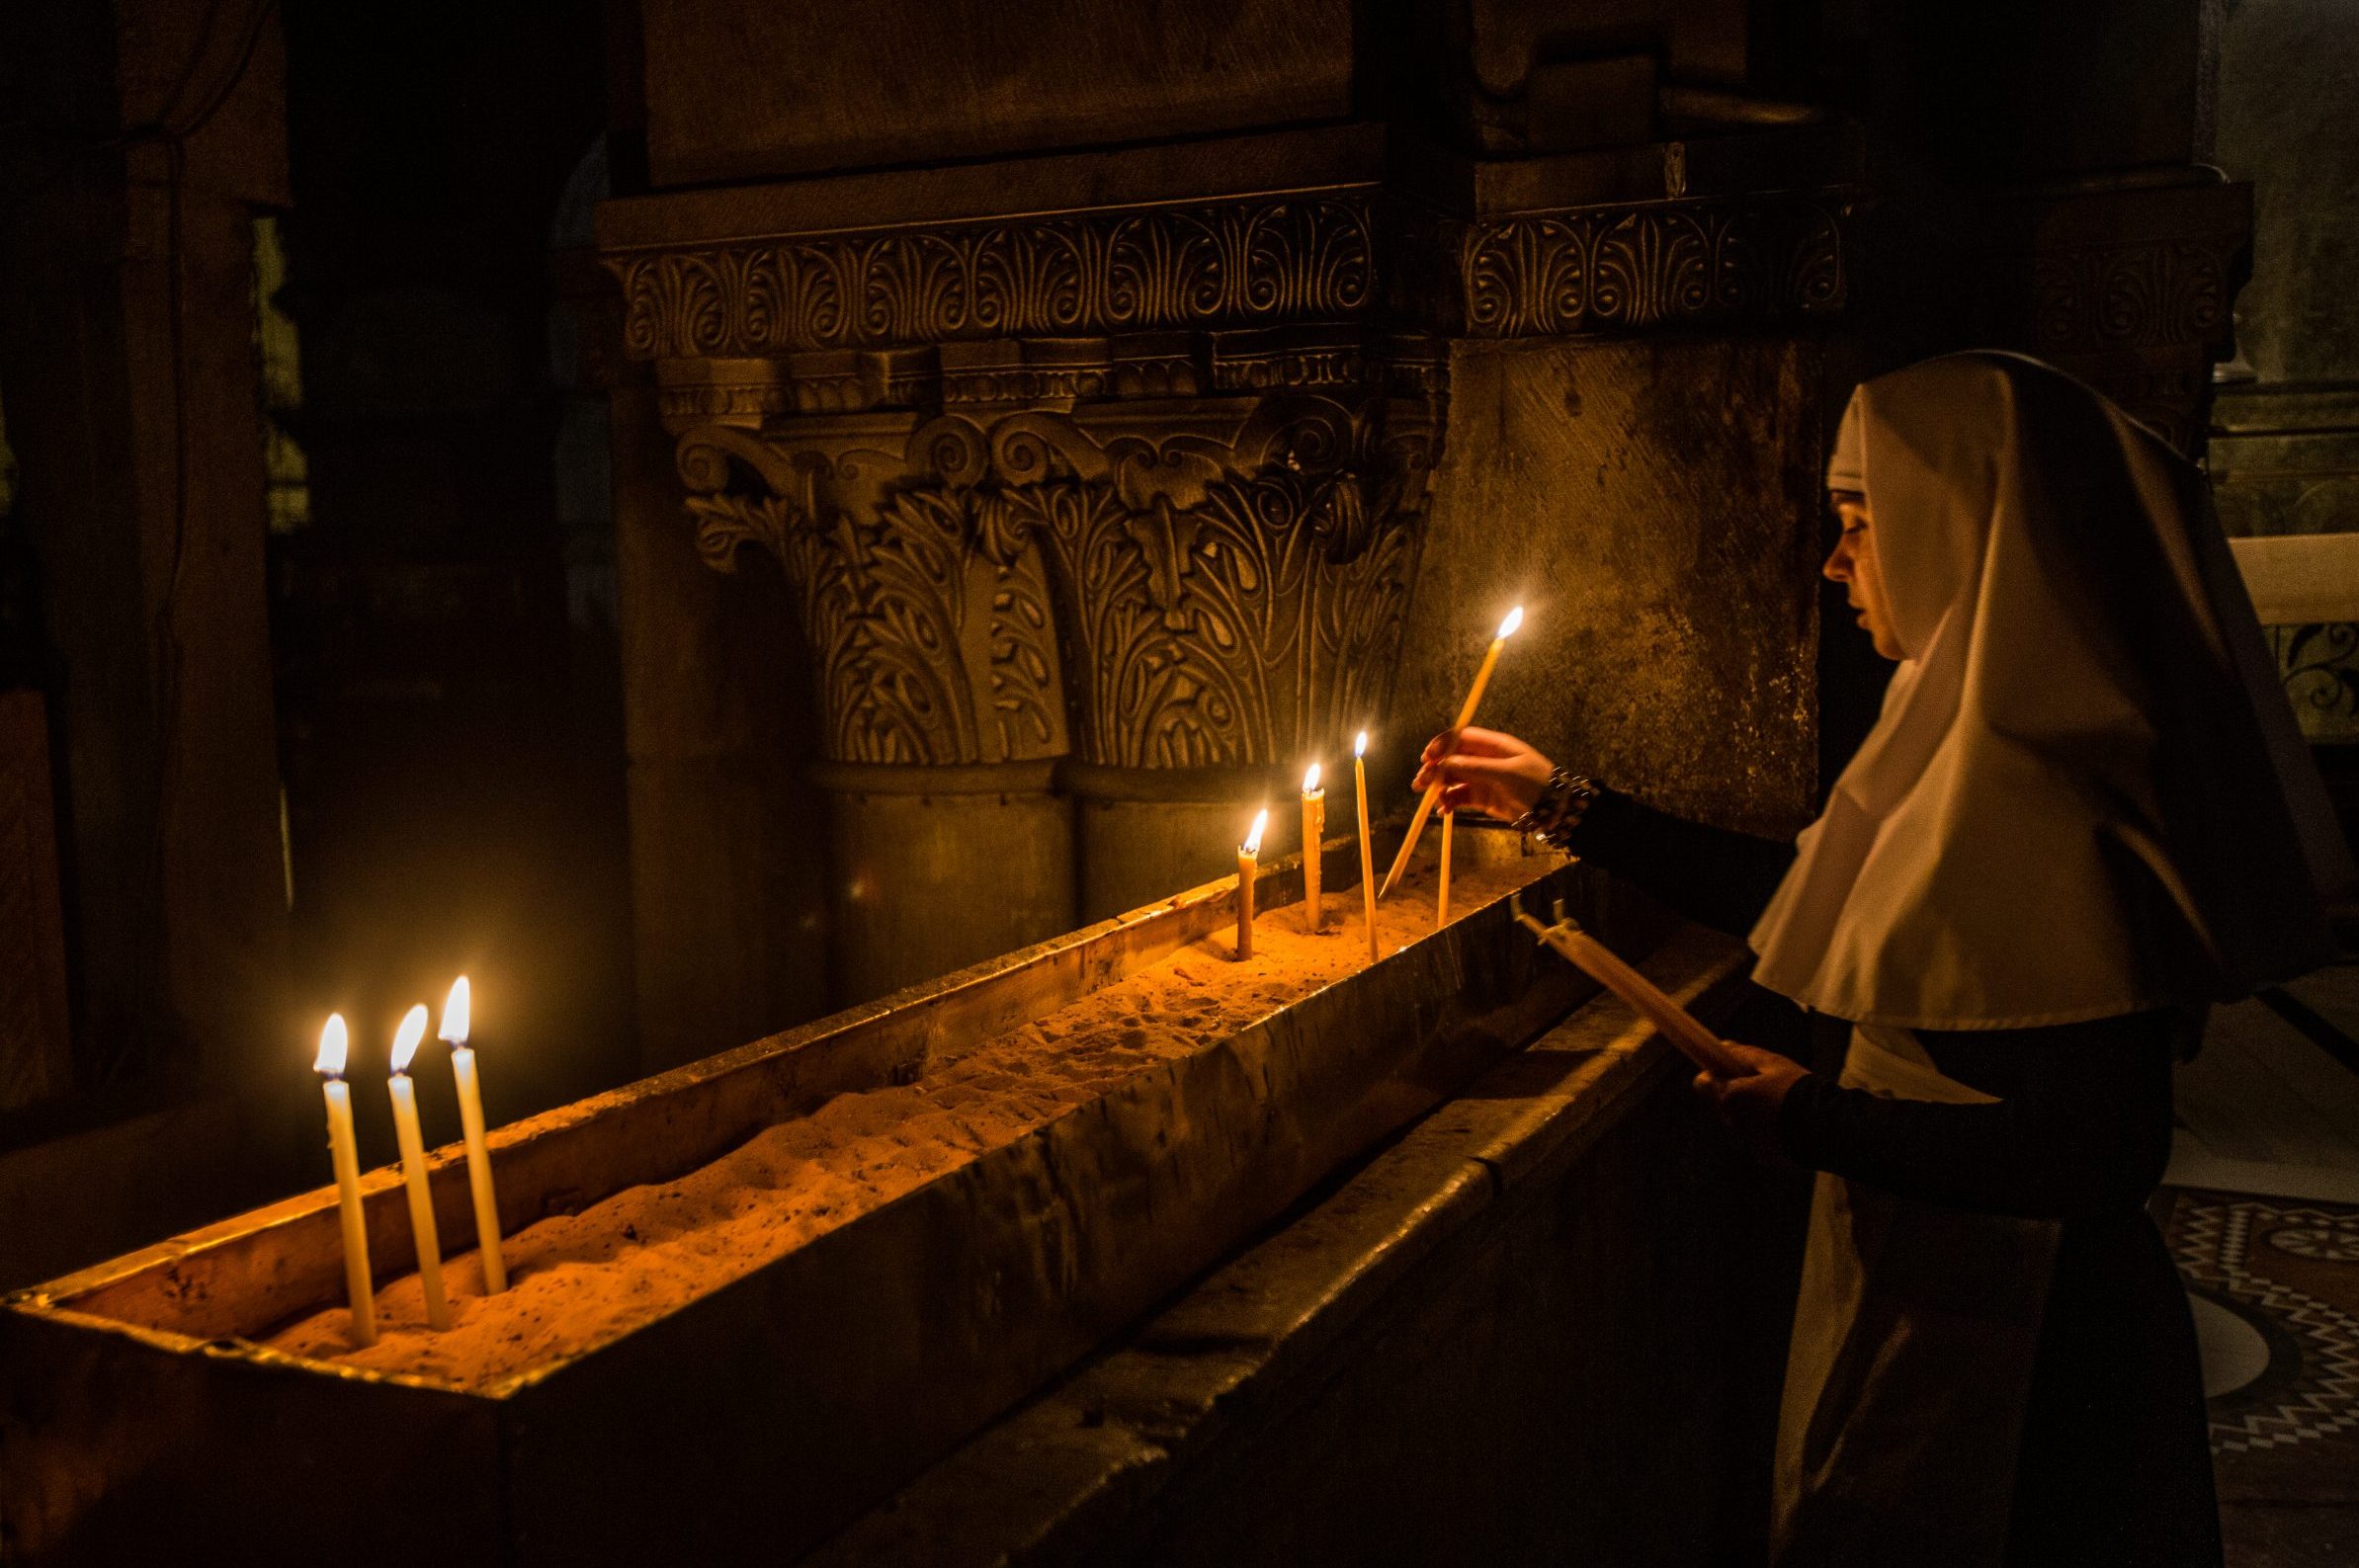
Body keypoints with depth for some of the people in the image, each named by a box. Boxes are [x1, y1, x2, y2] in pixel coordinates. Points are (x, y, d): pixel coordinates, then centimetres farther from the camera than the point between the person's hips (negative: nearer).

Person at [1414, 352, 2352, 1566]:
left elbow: (2100, 1151, -30)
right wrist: (1557, 804, 13)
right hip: (1912, 1300, 9)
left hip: (2004, 1361, -9)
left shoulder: (2065, 801, -28)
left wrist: (1814, 1121, -19)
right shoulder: (1970, 744, 1)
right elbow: (1800, 900, 13)